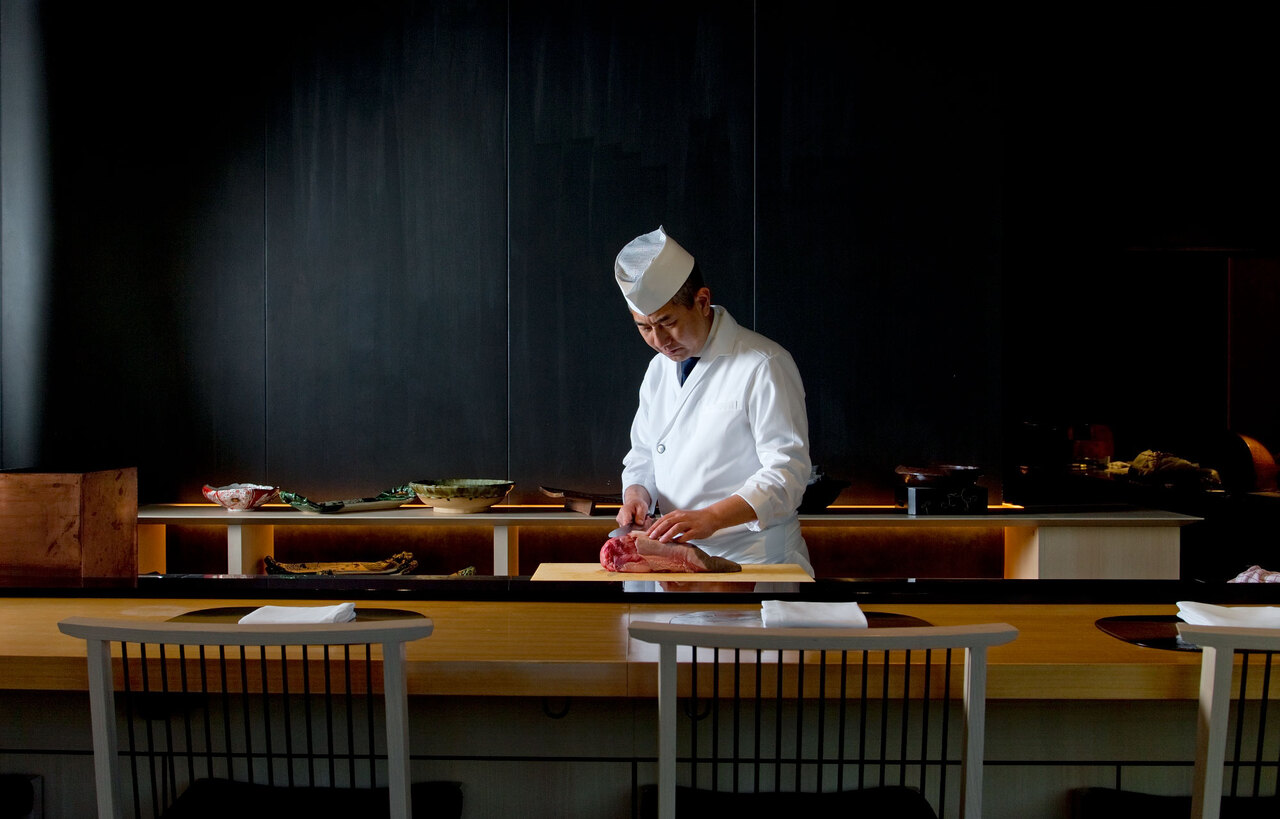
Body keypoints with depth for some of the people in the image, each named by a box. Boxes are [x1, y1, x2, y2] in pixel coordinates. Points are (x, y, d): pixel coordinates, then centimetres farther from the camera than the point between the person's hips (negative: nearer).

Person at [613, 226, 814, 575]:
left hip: (753, 560, -6)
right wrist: (637, 495, 1)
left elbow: (787, 471, -12)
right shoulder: (659, 369, 16)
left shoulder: (764, 366, -6)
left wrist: (711, 518, -25)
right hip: (675, 561, 6)